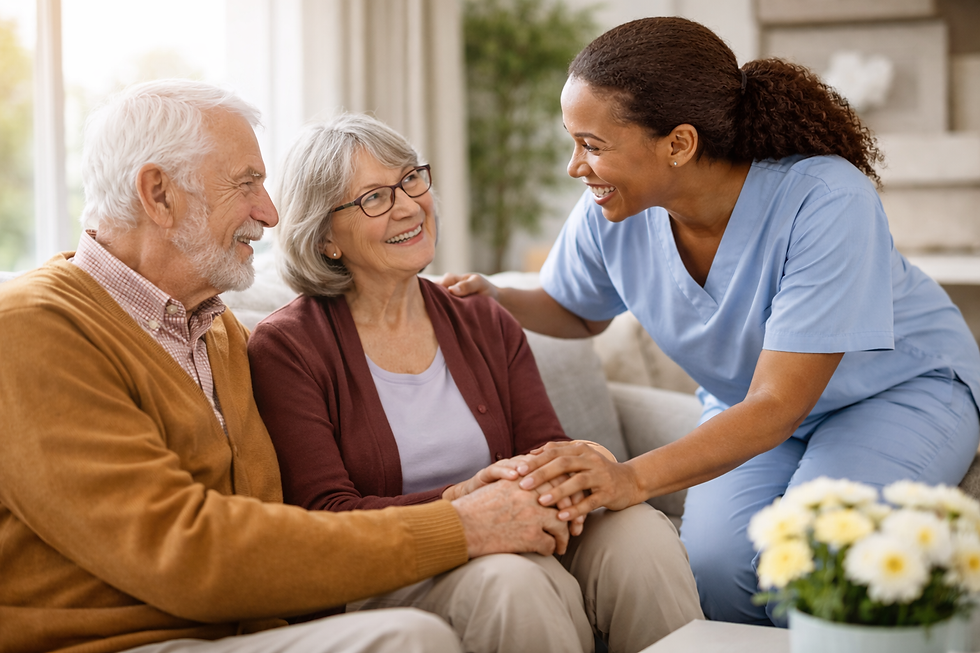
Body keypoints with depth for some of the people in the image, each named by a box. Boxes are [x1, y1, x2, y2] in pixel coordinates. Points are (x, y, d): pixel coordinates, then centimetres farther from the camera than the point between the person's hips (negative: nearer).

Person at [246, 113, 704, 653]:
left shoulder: (486, 325, 15)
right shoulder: (285, 349, -2)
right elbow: (324, 517, -11)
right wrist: (457, 501, -27)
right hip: (388, 582, -5)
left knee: (639, 528, -25)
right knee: (507, 579, -37)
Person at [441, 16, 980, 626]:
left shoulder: (826, 200, -34)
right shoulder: (609, 214, -17)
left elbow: (777, 406, -36)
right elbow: (577, 311, 7)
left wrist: (635, 478, -51)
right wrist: (494, 300, -16)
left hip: (903, 385, -4)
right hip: (749, 403, 4)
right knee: (715, 563, -24)